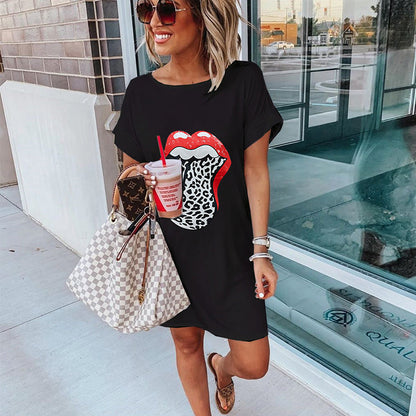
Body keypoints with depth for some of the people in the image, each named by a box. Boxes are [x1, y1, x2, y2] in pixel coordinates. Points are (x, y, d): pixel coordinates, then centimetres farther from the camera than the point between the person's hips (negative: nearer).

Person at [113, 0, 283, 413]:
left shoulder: (243, 81, -9)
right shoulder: (140, 92, -5)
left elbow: (255, 171, -6)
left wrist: (261, 250, -5)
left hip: (231, 251, -1)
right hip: (169, 251, 2)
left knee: (254, 364, 7)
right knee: (186, 342, 19)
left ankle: (222, 365, 47)